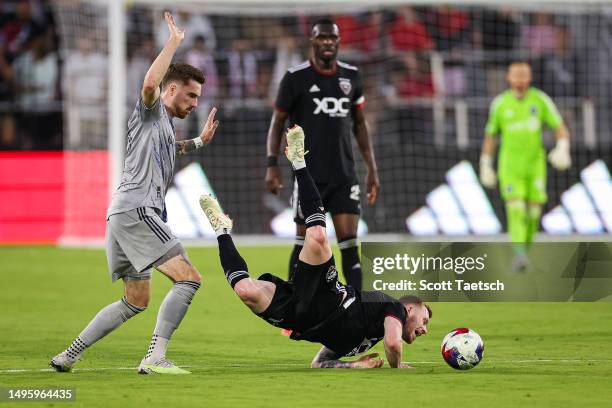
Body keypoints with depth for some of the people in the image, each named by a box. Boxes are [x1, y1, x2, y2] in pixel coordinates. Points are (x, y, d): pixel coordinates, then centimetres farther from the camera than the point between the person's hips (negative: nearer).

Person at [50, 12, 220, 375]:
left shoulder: (166, 125, 26)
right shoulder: (150, 112, -1)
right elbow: (150, 83, -26)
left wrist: (199, 142, 42)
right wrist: (174, 42, -18)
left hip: (123, 216, 10)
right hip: (135, 211, -10)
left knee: (136, 301, 17)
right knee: (189, 278, -17)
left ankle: (69, 355, 18)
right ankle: (155, 358, -25)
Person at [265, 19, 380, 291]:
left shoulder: (351, 76, 8)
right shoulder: (296, 77, -4)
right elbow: (277, 122, 1)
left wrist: (372, 169, 12)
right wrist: (272, 164, -10)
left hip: (344, 174, 3)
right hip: (309, 174, -3)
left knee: (349, 243, -4)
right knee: (305, 242, 0)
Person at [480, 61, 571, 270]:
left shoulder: (541, 100, -4)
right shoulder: (500, 103, -3)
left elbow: (561, 128, -6)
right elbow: (490, 136, 7)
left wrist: (562, 149, -26)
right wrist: (485, 166, 6)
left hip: (535, 165, 1)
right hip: (510, 166, -1)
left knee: (533, 212, 5)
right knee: (515, 209, -18)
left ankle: (525, 249, 30)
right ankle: (519, 255, -26)